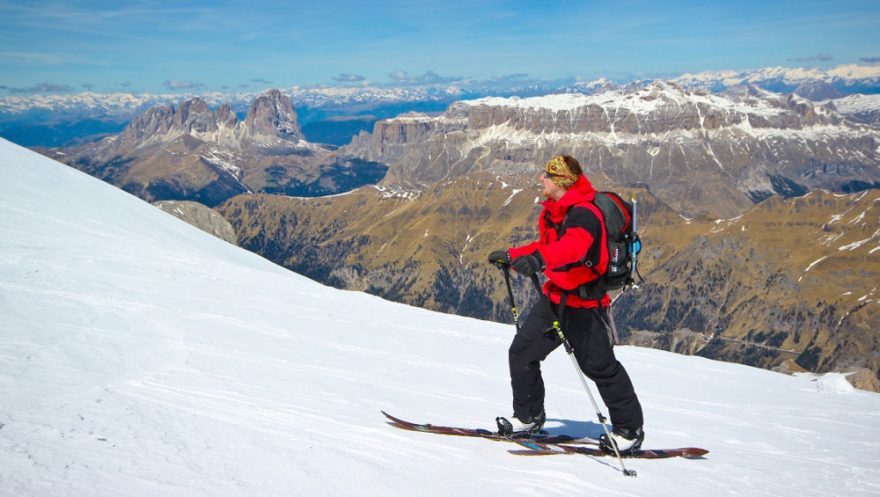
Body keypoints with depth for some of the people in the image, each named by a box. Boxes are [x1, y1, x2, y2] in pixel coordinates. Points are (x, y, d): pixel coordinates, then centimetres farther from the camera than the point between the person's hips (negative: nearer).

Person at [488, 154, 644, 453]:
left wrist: (539, 259, -57)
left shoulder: (584, 213, -20)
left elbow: (574, 245, -41)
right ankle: (528, 417, 22)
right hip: (555, 296, 9)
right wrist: (511, 256, 25)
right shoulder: (554, 210, 9)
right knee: (522, 352, 6)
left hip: (583, 302, -9)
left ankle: (630, 430, 19)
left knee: (599, 366, 1)